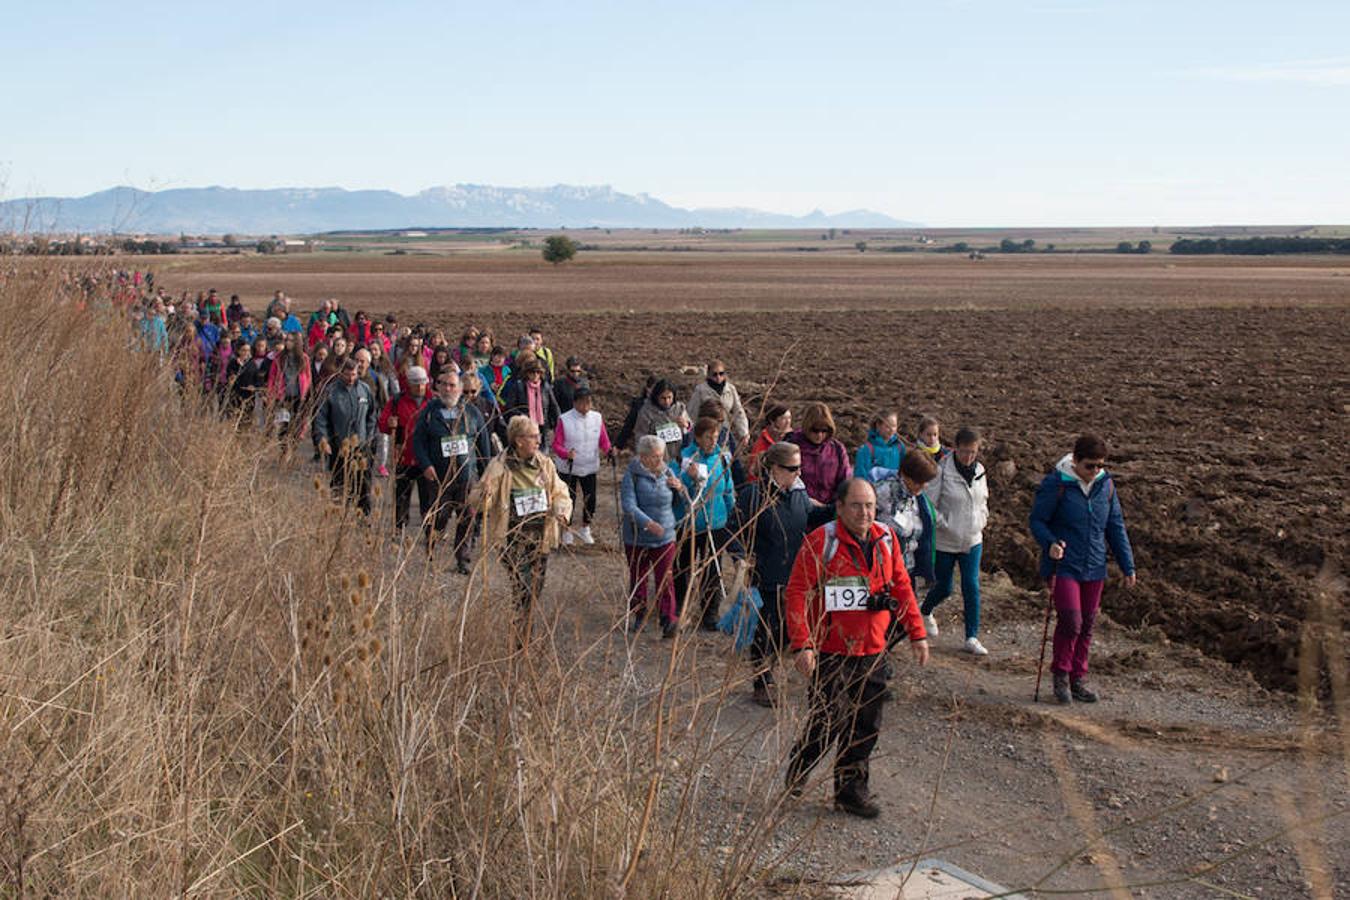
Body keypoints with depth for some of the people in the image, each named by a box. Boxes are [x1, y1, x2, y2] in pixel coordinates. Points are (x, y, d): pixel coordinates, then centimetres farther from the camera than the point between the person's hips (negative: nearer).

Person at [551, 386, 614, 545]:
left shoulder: (597, 418, -1)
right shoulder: (564, 420, -11)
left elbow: (603, 440, 3)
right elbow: (556, 444, -10)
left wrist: (608, 451, -18)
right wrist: (567, 454, -29)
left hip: (590, 467, 3)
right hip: (568, 468, -3)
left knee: (590, 499, 6)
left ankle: (585, 530, 29)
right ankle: (567, 531, 24)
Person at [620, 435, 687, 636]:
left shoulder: (668, 472, 3)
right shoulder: (632, 475, -10)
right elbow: (628, 505, -21)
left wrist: (680, 488, -9)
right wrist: (648, 523, -35)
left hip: (665, 537, 2)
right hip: (636, 537, -2)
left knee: (664, 578, -4)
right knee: (638, 577, 13)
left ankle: (669, 619, -4)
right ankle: (638, 614, 29)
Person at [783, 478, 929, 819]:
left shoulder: (886, 539, 6)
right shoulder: (821, 541, -13)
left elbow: (901, 587, 15)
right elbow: (796, 593, -15)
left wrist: (917, 634, 11)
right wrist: (802, 644, -21)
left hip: (873, 652, 5)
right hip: (831, 653, -5)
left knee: (866, 726, 9)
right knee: (828, 722, 0)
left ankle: (851, 788, 23)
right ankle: (799, 767, 27)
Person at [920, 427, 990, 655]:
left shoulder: (979, 471, 3)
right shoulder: (942, 471, -15)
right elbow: (928, 505, -14)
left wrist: (981, 522, 6)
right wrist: (946, 525, -17)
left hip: (972, 540, 4)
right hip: (945, 542, -4)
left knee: (972, 587, -5)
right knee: (943, 587, 8)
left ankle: (972, 638, 1)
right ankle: (925, 612, 41)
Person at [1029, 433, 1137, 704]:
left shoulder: (1105, 484, 4)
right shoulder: (1056, 484, -12)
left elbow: (1116, 526, 12)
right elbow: (1037, 520, -6)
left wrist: (1127, 566, 11)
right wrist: (1050, 543, -26)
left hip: (1094, 568, 5)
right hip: (1064, 566, -5)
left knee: (1087, 625, 9)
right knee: (1070, 620, -13)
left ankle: (1078, 679, 21)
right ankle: (1060, 674, 8)